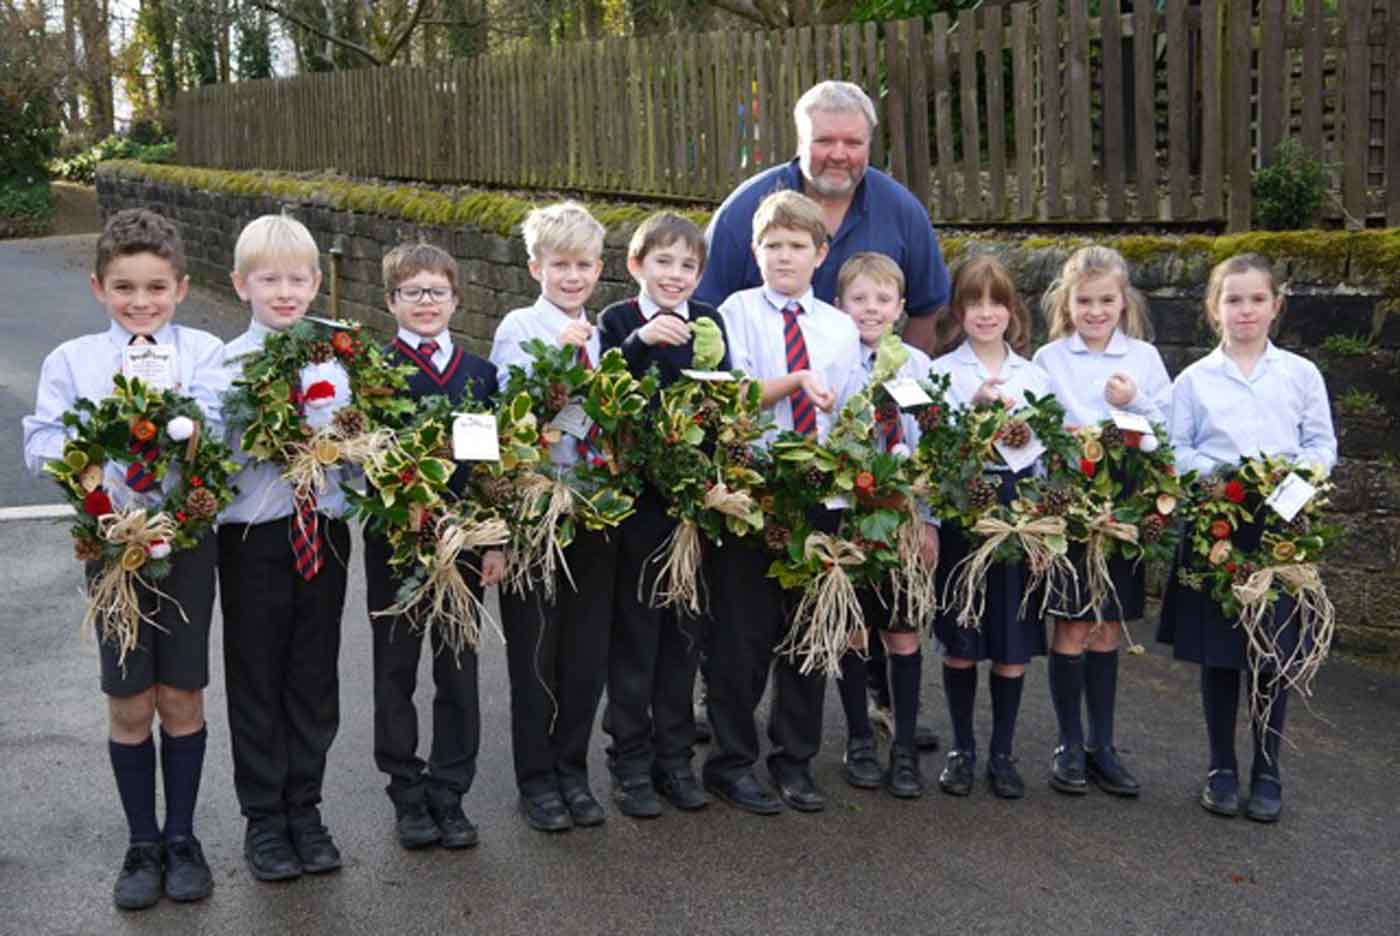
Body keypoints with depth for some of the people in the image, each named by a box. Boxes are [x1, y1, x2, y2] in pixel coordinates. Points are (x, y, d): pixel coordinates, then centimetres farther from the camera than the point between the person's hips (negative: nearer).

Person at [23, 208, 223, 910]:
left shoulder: (204, 354, -2)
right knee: (129, 704, 9)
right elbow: (40, 448, -5)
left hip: (186, 537, -1)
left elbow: (220, 436, -14)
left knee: (181, 696, 9)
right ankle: (142, 844, 25)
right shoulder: (70, 360, 2)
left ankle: (181, 839, 26)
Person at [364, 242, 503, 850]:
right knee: (396, 670, 9)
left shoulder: (480, 374, 6)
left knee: (459, 671, 8)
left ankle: (449, 794, 20)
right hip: (394, 542, -2)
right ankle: (407, 793, 22)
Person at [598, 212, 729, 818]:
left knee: (684, 630, 11)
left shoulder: (709, 323, 7)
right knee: (634, 628, 4)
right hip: (636, 494, -3)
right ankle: (630, 762, 15)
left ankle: (675, 756, 23)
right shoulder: (618, 321, -2)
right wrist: (640, 340, -32)